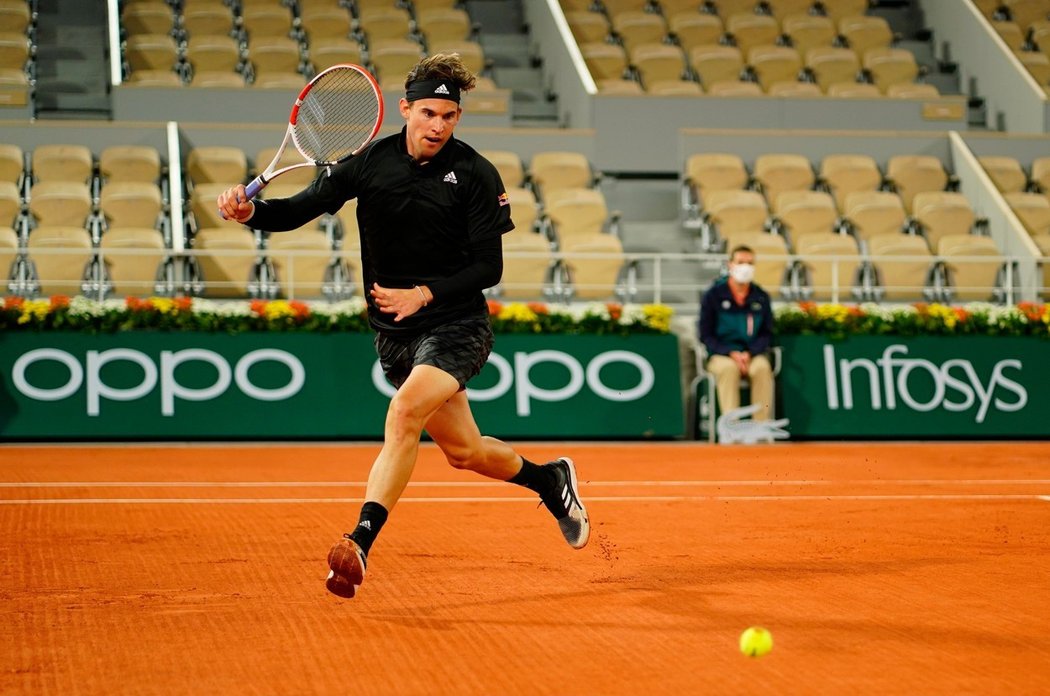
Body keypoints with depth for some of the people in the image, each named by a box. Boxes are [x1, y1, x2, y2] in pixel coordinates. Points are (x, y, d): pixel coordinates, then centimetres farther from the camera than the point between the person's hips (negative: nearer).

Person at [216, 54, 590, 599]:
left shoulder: (476, 175, -10)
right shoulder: (371, 161, -3)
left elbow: (489, 267, -10)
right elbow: (299, 210, -7)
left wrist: (425, 294, -22)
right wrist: (251, 211, -27)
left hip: (456, 327, -4)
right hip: (395, 334, 4)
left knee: (404, 414, -30)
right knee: (463, 452, 14)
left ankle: (360, 543, -32)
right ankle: (550, 479, 43)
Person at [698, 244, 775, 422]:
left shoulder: (761, 297, 8)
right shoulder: (713, 295, 1)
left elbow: (766, 334, 9)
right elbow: (706, 335, 0)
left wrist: (749, 354, -11)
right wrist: (731, 354, -15)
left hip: (753, 354, 2)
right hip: (720, 355, -2)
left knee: (763, 368, -33)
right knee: (729, 368, -37)